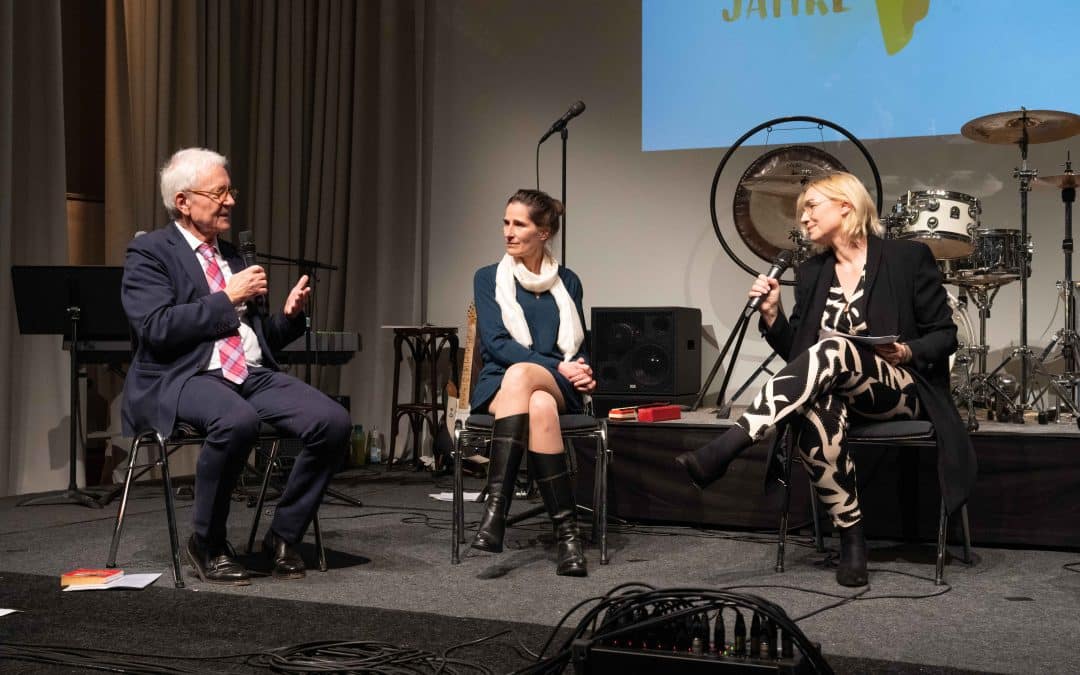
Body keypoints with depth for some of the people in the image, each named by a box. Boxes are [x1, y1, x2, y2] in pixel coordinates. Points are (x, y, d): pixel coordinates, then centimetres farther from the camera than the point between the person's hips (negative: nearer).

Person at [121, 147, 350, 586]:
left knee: (334, 422, -19)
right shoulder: (149, 253, 2)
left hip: (253, 375, 6)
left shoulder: (232, 255, 22)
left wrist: (289, 315, 5)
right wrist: (227, 299, -12)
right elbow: (156, 328, -14)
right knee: (238, 421, -39)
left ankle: (283, 536, -2)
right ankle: (207, 544, -14)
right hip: (184, 378, -6)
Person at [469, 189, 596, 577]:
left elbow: (577, 345, 15)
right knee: (539, 408, -38)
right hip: (498, 386, 0)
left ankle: (496, 508, -43)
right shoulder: (488, 278, 8)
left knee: (520, 374, -38)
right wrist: (558, 367, -15)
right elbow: (495, 343, -4)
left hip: (558, 388, 0)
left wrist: (581, 373, -10)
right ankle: (567, 532, -39)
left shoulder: (567, 282, 14)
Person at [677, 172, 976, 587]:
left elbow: (946, 336, 1)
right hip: (840, 395, 4)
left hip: (902, 392, -4)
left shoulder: (907, 257, 0)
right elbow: (798, 356, 10)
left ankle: (723, 450, -43)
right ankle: (851, 539, -23)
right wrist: (771, 313, -6)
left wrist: (906, 353, -19)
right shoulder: (811, 274, 13)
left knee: (833, 349, -35)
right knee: (815, 412, -36)